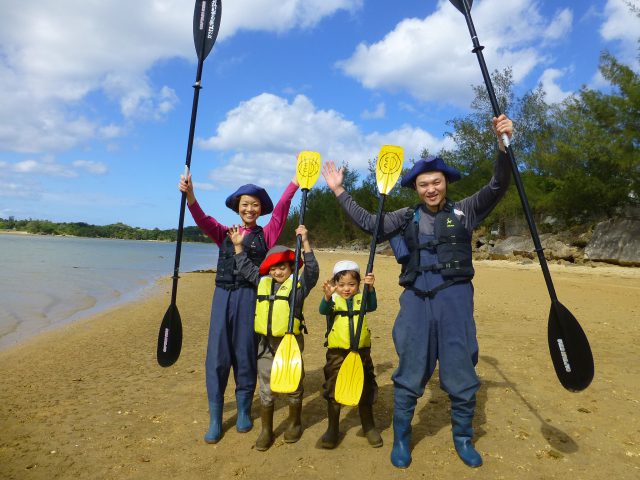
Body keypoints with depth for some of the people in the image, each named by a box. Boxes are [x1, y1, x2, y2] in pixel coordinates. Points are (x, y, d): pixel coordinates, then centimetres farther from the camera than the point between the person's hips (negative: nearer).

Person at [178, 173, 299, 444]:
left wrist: (297, 179, -13)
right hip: (223, 296, 2)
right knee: (217, 356, 2)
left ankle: (244, 411, 25)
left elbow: (281, 208, -4)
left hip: (251, 297, -2)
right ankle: (215, 419, 14)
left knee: (245, 355, 6)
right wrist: (189, 195, -23)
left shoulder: (266, 235, 7)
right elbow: (202, 219, -5)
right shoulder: (224, 233, 11)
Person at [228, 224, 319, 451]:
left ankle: (294, 423, 35)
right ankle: (266, 430, 26)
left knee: (293, 386, 14)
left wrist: (305, 242, -25)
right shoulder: (262, 282, 7)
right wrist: (238, 246, 14)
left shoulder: (299, 283, -7)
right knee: (266, 390, 12)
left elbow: (312, 269, -20)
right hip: (266, 343, 4)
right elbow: (246, 268, 16)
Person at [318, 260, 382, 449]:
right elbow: (324, 310, -25)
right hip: (337, 353, -1)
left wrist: (370, 288, -36)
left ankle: (369, 426, 32)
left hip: (361, 351, 2)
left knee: (365, 389, 13)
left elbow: (372, 306, -19)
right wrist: (328, 296, -46)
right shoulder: (333, 299, -4)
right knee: (333, 389, 8)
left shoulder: (361, 299, 2)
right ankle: (332, 429, 25)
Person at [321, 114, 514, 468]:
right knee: (410, 373, 8)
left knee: (461, 372, 10)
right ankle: (401, 439, 25)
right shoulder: (406, 217, 9)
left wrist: (503, 145, -23)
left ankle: (463, 438, 32)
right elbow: (369, 223, 10)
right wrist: (339, 191, 9)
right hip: (416, 300, 1)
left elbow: (497, 187, -7)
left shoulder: (464, 211, 4)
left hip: (455, 298, 0)